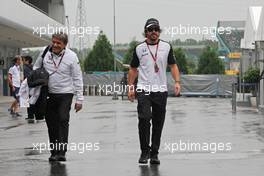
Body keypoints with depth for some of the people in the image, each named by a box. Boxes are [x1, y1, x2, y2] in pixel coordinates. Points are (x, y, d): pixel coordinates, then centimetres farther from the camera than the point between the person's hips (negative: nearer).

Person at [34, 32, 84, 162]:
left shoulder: (71, 56, -8)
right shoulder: (45, 53, 0)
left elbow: (77, 78, -4)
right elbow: (36, 68, 18)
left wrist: (79, 99, -6)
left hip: (65, 94, -3)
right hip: (48, 94, 3)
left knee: (63, 121, -14)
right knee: (51, 124, 6)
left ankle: (62, 152, -16)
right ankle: (54, 151, 14)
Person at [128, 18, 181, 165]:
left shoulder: (166, 47, 7)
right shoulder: (139, 48, 5)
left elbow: (173, 66, 9)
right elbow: (133, 69, 11)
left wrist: (177, 82, -6)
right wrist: (130, 87, 4)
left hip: (161, 90, 2)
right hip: (144, 90, -2)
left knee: (158, 123, 4)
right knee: (144, 119, -16)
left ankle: (154, 154, 14)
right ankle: (144, 152, -4)